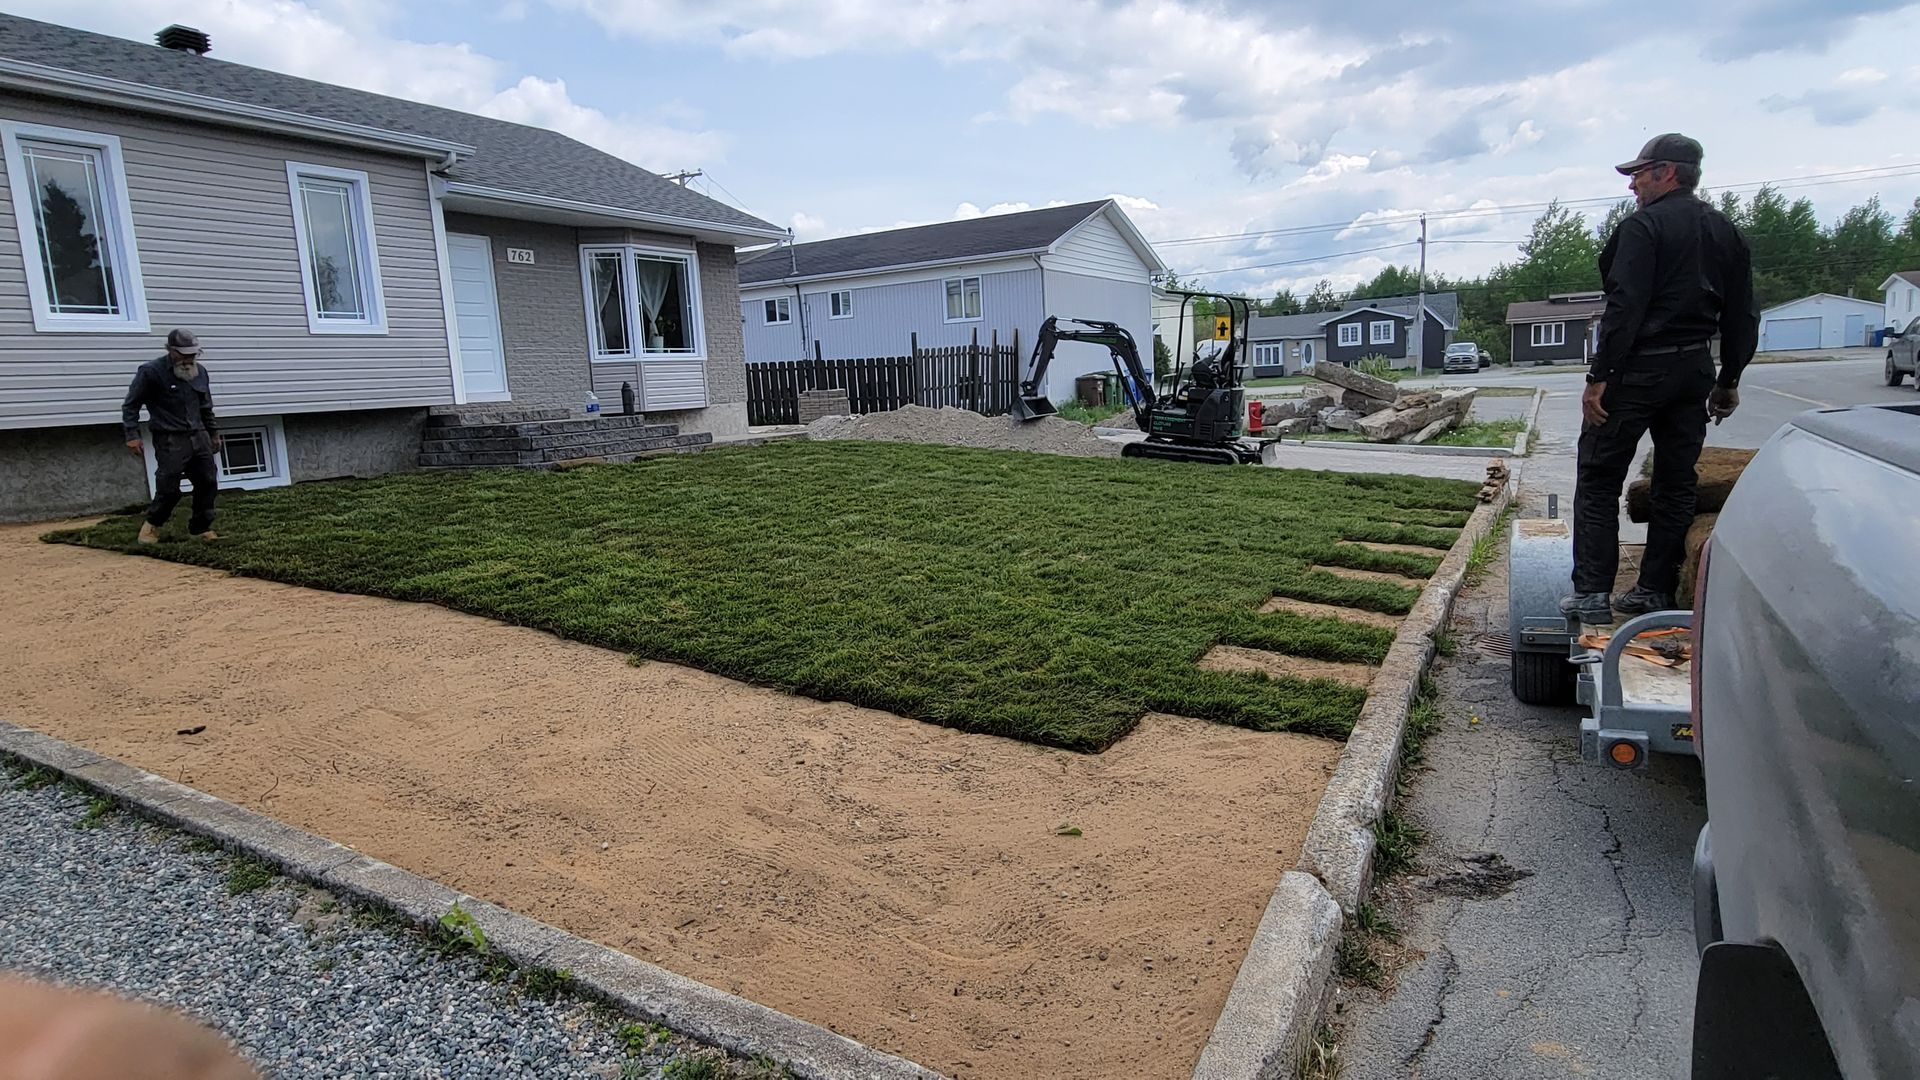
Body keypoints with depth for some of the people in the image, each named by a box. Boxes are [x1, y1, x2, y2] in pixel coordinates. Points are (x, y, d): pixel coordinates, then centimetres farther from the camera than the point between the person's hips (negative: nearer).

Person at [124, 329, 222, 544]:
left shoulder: (200, 371, 10)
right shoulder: (151, 372, -8)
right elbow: (131, 405, -4)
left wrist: (213, 432, 24)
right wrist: (133, 435, -10)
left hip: (198, 436, 6)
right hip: (170, 440, -6)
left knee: (208, 482, 5)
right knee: (169, 489, -8)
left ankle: (201, 528, 18)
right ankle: (152, 525, 17)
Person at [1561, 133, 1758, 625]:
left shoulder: (1643, 226, -9)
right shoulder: (1726, 233, 15)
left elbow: (1625, 306, -19)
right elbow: (1742, 316, 16)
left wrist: (1598, 376, -19)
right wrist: (1729, 381, 22)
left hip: (1639, 368, -7)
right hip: (1694, 371, 8)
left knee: (1598, 480, -2)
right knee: (1676, 483, 11)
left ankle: (1592, 593, -5)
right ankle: (1655, 591, 16)